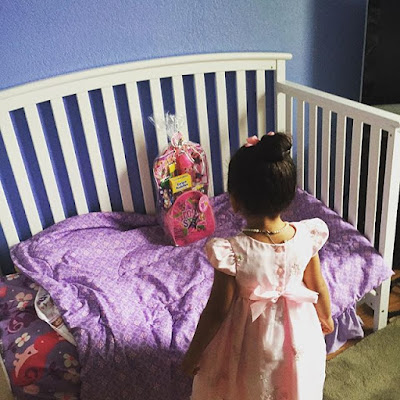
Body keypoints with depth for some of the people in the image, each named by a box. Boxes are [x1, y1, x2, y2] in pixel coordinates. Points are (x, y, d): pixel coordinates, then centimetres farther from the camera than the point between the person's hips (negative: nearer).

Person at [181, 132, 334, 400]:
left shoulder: (231, 252, -32)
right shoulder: (307, 236, -21)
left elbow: (217, 311, -21)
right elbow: (319, 288, -5)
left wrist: (193, 354, -5)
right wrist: (326, 318, 17)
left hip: (251, 343, -3)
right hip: (298, 334, 3)